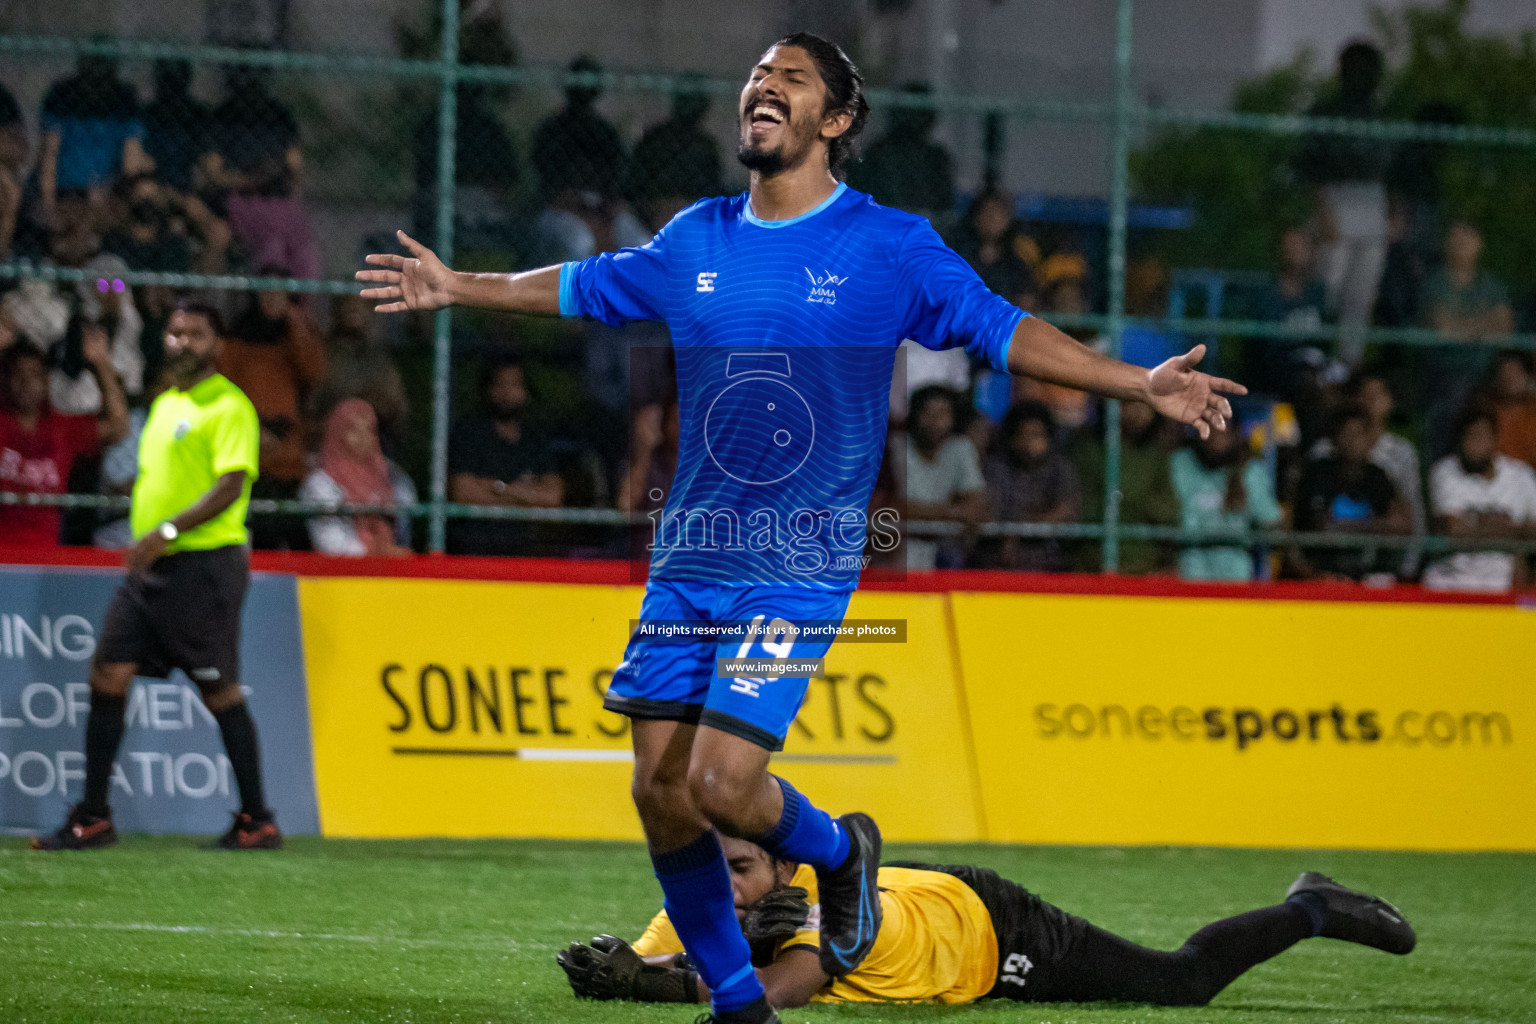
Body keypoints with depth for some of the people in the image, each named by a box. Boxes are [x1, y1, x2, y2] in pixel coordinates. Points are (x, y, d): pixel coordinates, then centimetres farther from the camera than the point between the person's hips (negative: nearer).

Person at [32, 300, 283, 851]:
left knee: (219, 689, -4)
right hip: (151, 564, 8)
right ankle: (93, 818, 3)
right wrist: (144, 541, 19)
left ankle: (257, 821, 5)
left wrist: (168, 531, -26)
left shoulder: (229, 407, -8)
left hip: (203, 561, -8)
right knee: (107, 675, 0)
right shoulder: (165, 405, 18)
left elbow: (231, 485, -19)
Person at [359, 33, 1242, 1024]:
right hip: (687, 559, 5)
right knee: (661, 792, 1)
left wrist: (1141, 384, -12)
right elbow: (586, 287, 26)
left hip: (800, 570, -5)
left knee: (721, 785, -16)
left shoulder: (891, 246, -3)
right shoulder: (696, 241, 10)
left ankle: (839, 851, 17)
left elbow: (1002, 330, -3)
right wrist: (462, 287, 33)